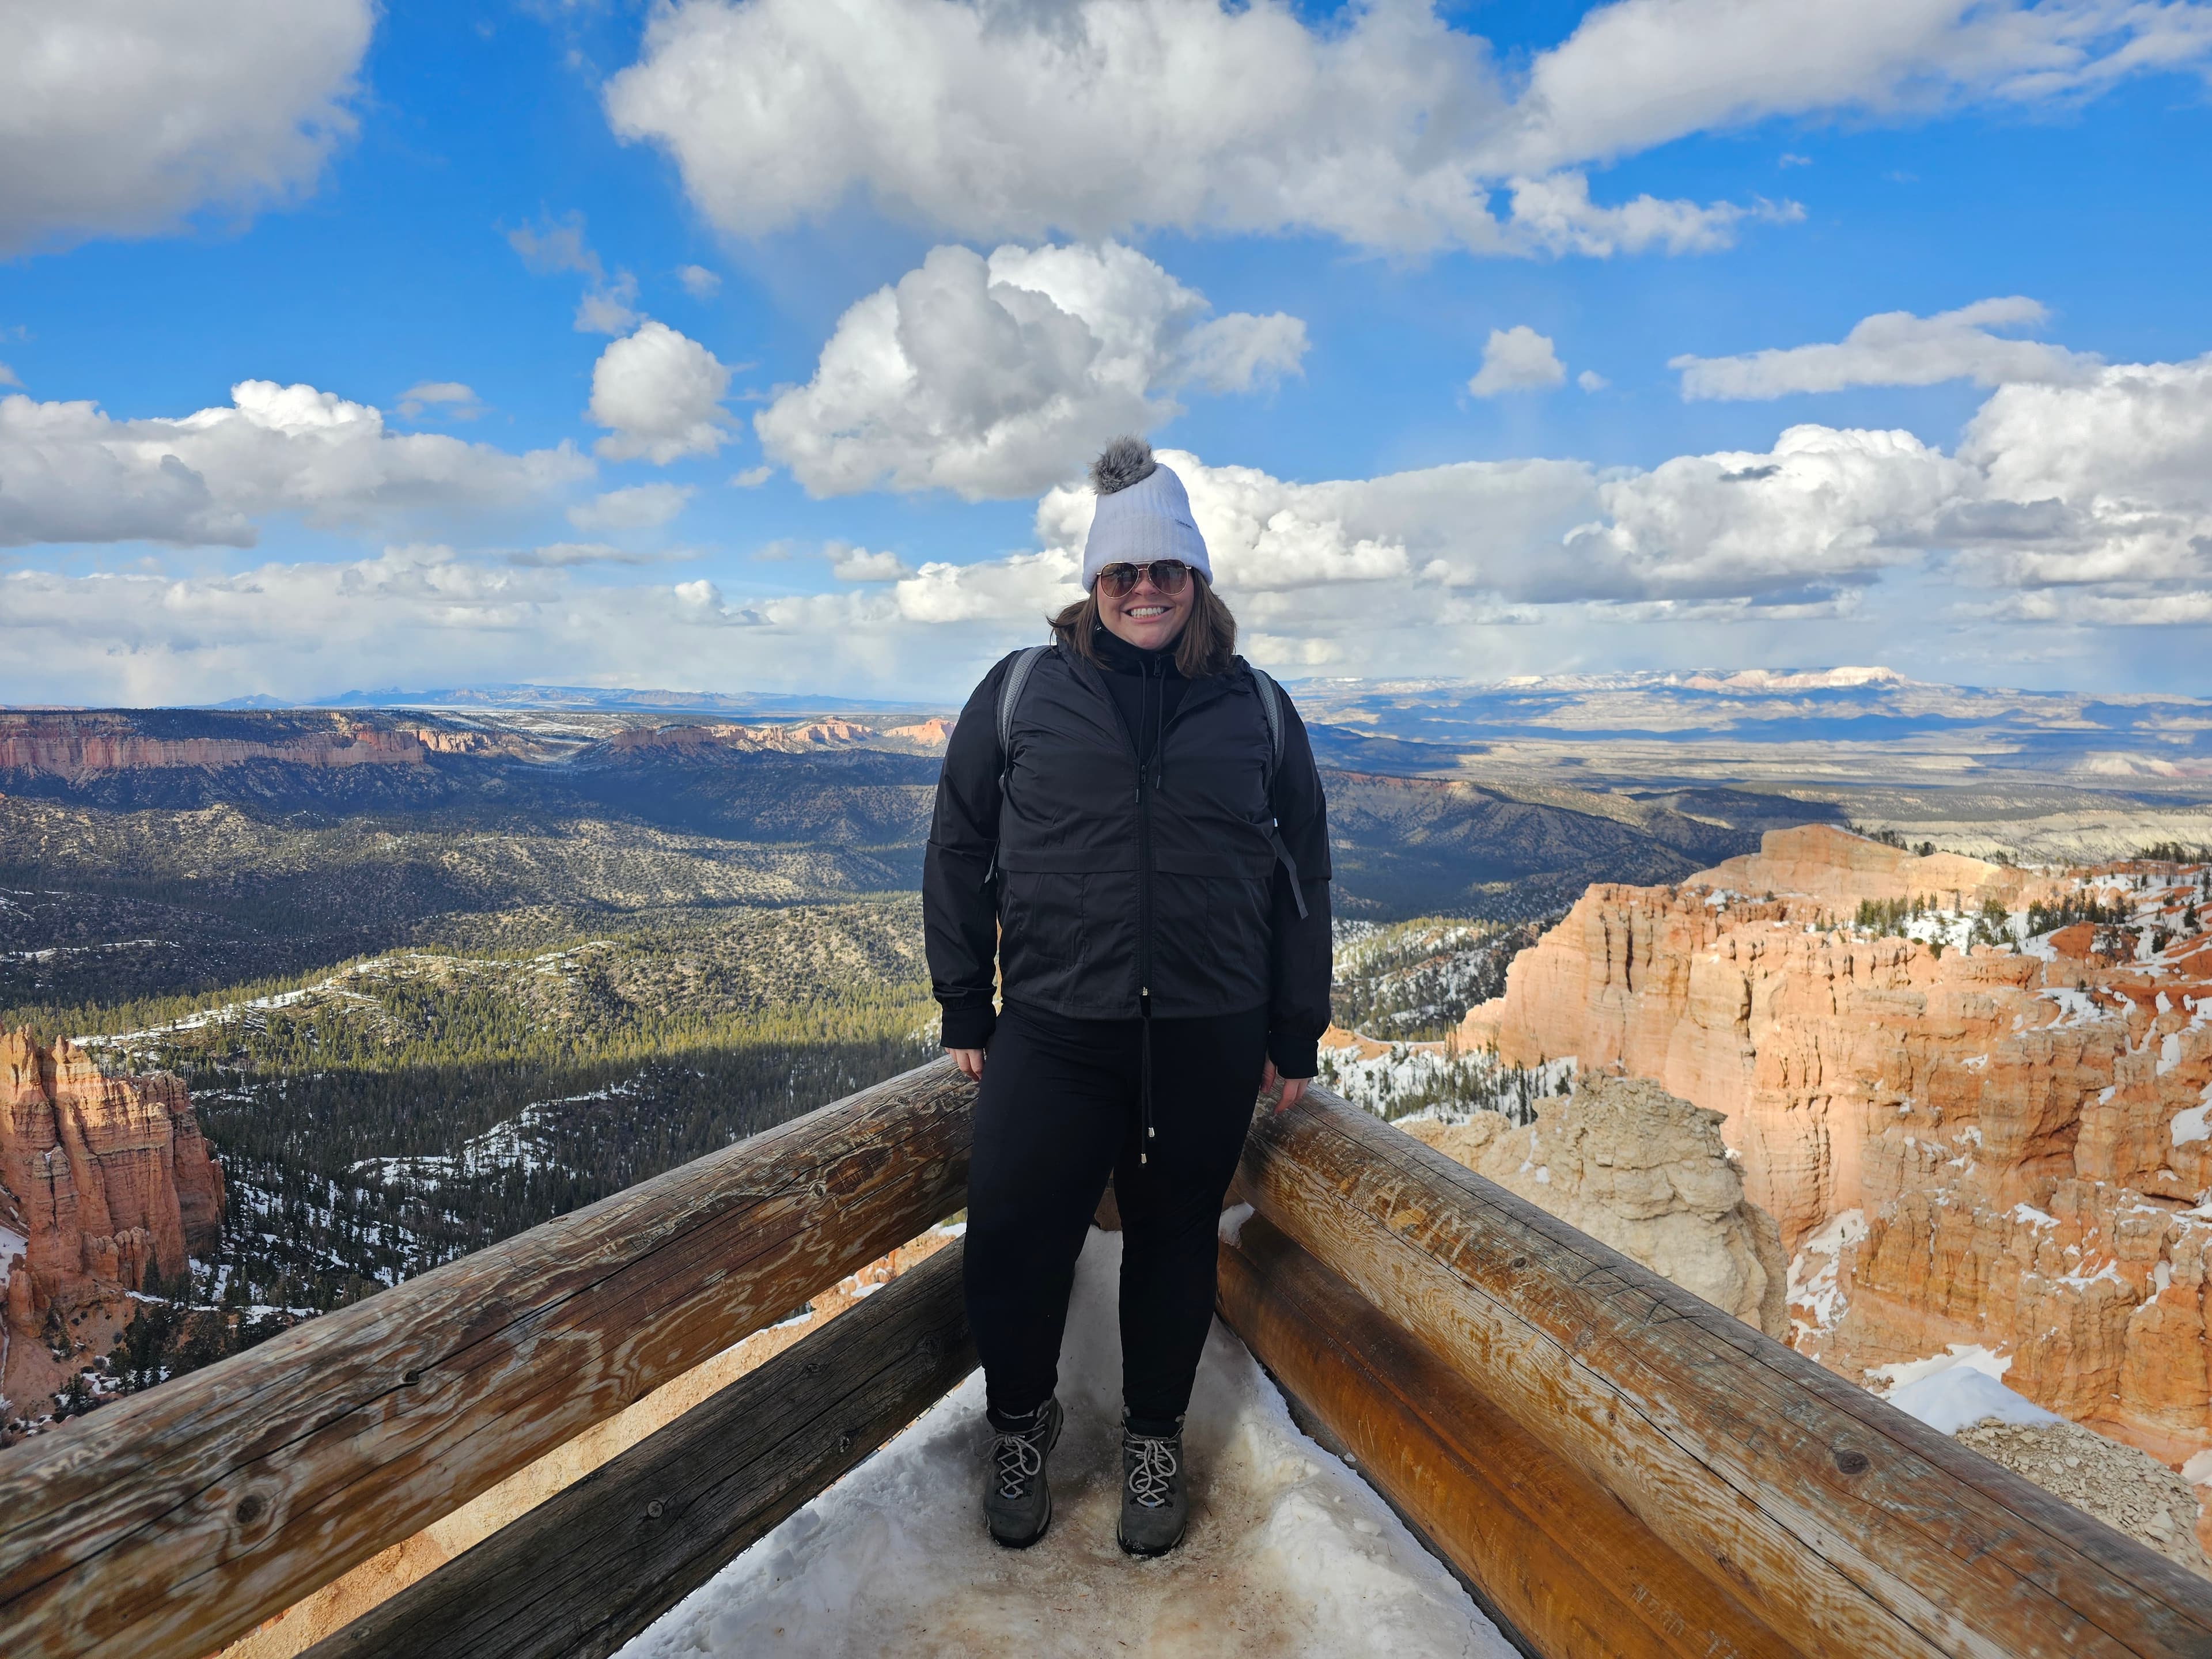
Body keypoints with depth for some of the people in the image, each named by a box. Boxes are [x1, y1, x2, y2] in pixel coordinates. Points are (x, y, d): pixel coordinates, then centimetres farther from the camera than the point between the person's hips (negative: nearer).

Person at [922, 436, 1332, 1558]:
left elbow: (1303, 876, 10)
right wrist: (963, 1011, 5)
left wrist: (1295, 1037, 7)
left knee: (1174, 1240, 13)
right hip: (1052, 1033, 0)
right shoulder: (1021, 691, 4)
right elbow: (956, 851, 8)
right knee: (1013, 1239, 3)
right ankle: (1020, 1422, 33)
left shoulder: (1258, 709, 6)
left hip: (1209, 1042, 1)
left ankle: (1155, 1436, 37)